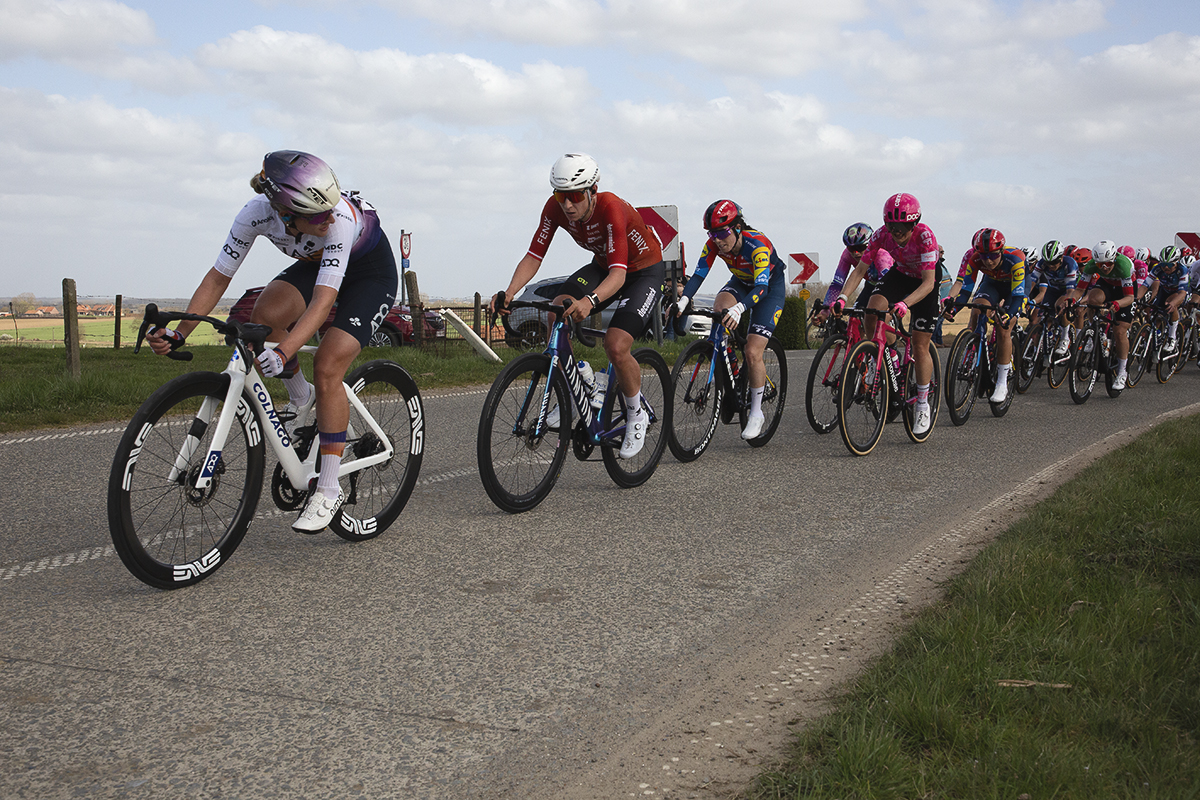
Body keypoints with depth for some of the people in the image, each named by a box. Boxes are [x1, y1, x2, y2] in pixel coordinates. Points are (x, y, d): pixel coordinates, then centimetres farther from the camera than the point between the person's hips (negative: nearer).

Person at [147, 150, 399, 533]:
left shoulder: (340, 218, -40)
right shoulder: (257, 213, -28)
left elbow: (323, 300, -45)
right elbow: (219, 277, -18)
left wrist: (284, 352, -58)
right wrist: (178, 333, -26)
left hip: (371, 271, -4)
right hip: (316, 263, 4)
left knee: (327, 367, -19)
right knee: (266, 314, -25)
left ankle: (329, 489, -9)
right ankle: (300, 398, 4)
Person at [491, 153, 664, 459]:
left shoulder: (611, 208, -36)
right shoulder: (555, 208, -19)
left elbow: (618, 273, -44)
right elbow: (533, 256, -18)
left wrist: (589, 301, -63)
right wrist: (509, 293, -36)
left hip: (644, 271, -6)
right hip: (602, 265, 6)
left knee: (616, 347, -24)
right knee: (557, 314, -21)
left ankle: (636, 416, 3)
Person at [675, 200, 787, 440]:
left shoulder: (757, 244, -36)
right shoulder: (714, 244, -20)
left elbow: (761, 287, -45)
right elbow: (698, 275, -22)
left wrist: (738, 309, -62)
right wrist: (683, 301, -41)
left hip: (771, 287, -5)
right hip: (742, 282, 5)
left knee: (752, 353, -16)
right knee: (720, 308, -30)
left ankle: (756, 413, 0)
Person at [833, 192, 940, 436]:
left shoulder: (925, 236, -36)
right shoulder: (881, 235, -25)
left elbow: (928, 282, -40)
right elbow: (860, 270, -21)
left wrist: (904, 304, -56)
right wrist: (842, 297, -36)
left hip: (927, 280, -3)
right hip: (900, 273, 3)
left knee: (920, 345, -7)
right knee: (872, 311, -26)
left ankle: (923, 405, 8)